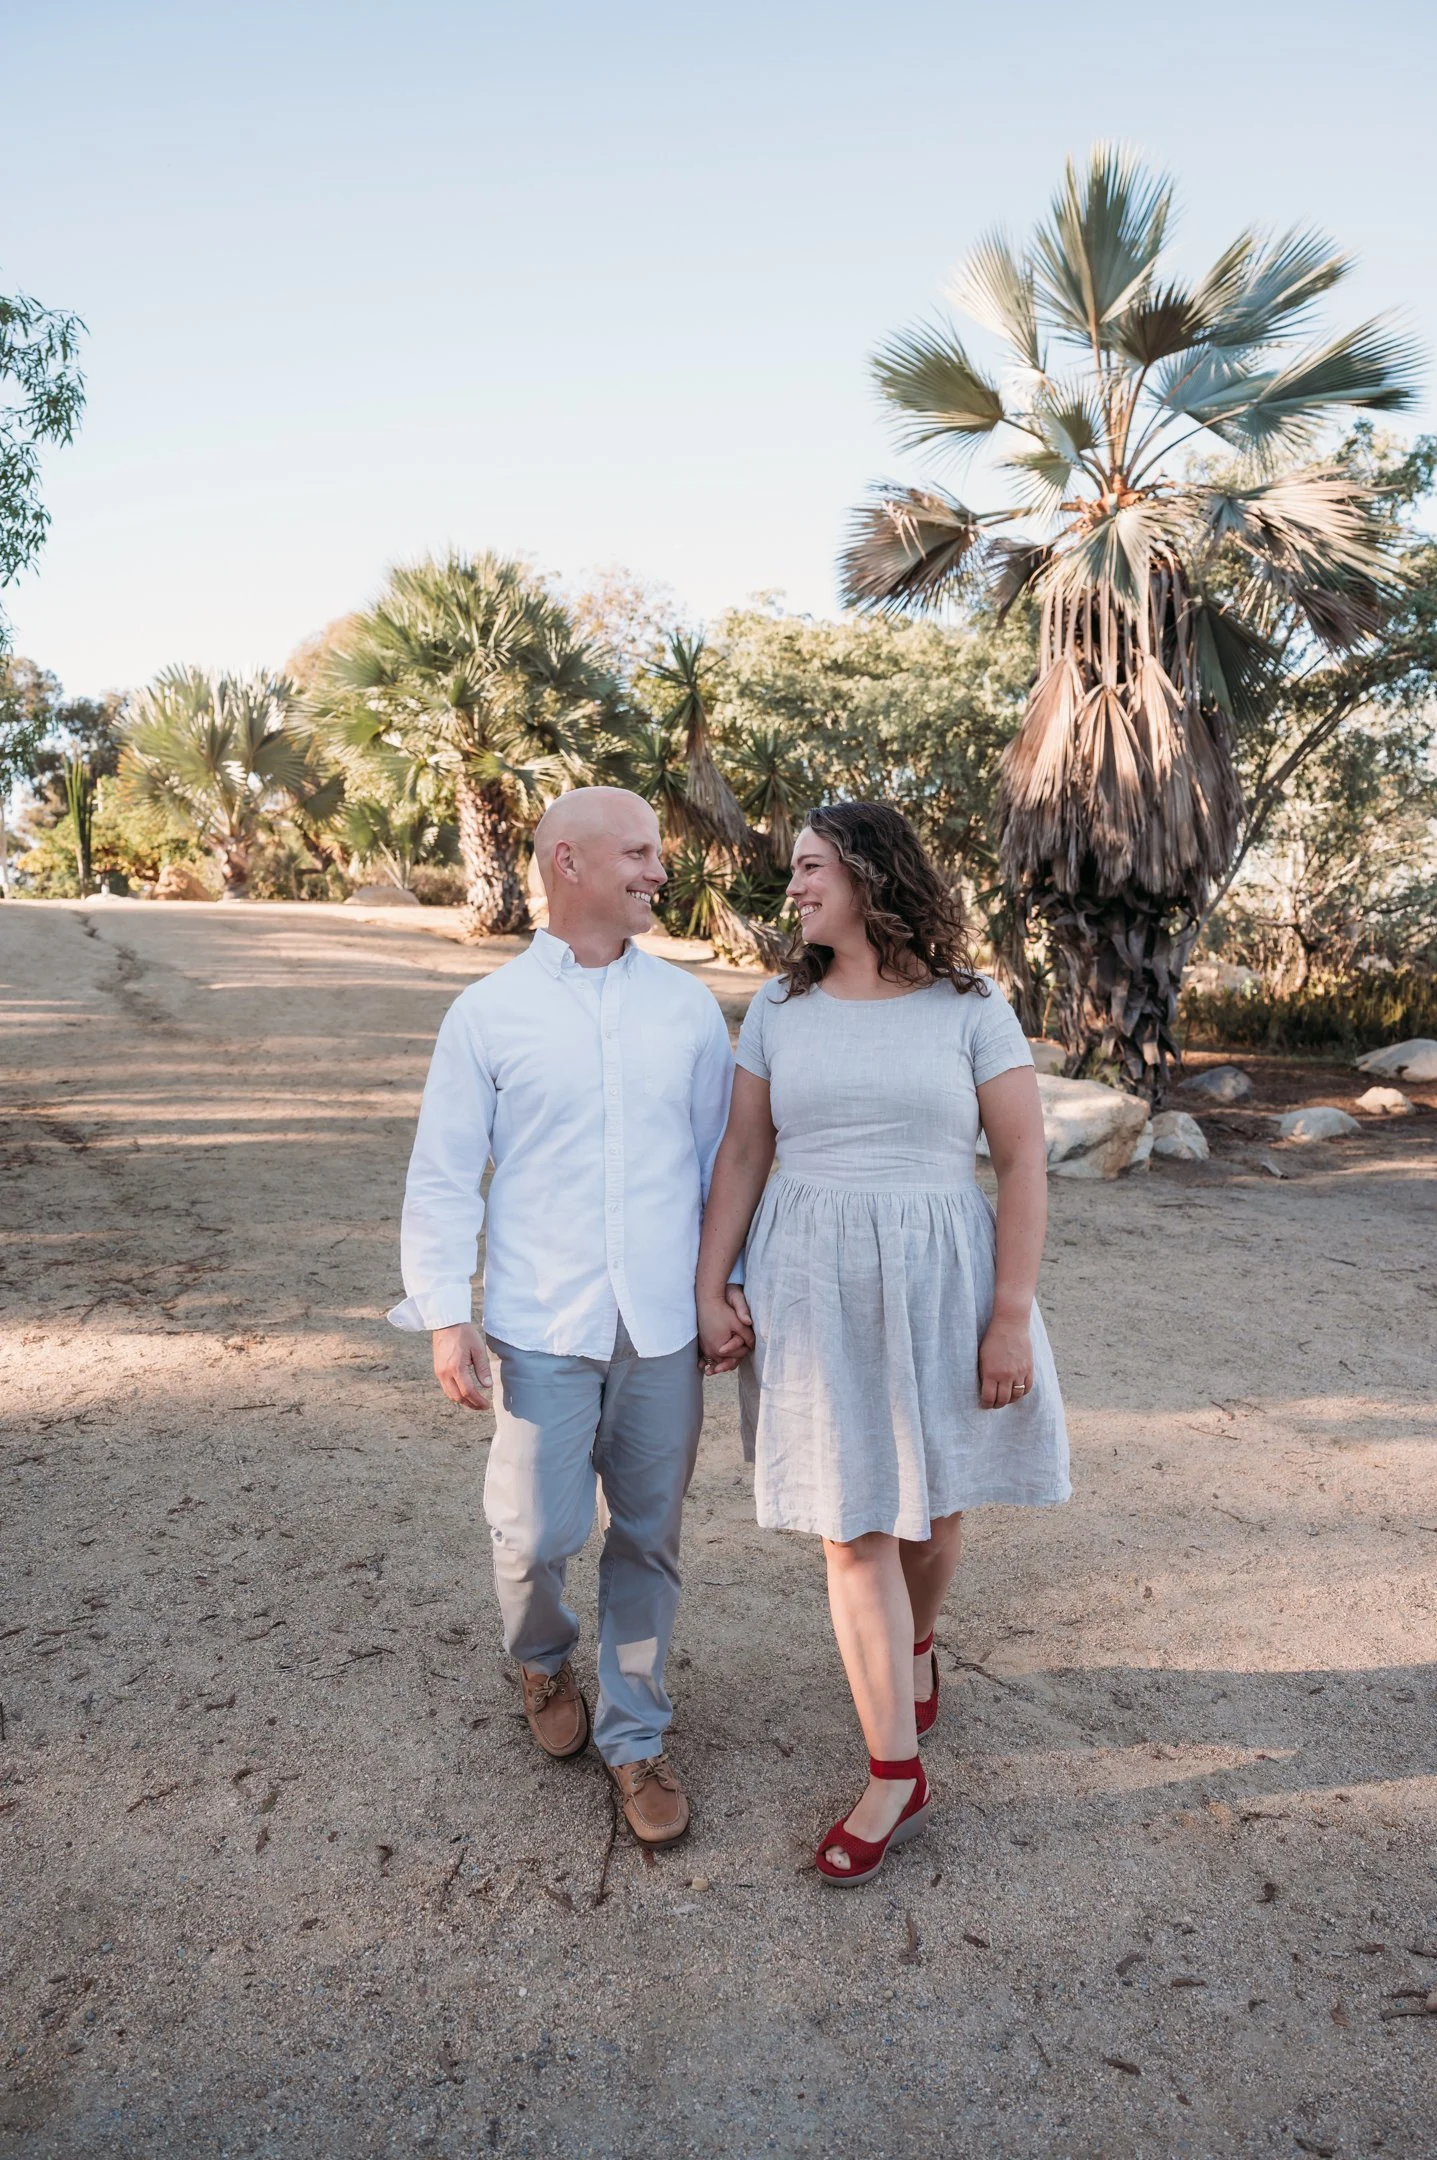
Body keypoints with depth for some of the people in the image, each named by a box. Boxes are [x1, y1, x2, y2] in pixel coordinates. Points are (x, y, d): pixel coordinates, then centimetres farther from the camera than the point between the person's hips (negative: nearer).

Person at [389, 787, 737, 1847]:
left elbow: (720, 1154, 9)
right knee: (536, 1533, 5)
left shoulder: (687, 1005, 4)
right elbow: (442, 1176, -2)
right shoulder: (488, 1012, -2)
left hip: (665, 1326, 2)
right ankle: (545, 1661, 40)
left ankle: (635, 1738, 31)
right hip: (540, 1330, -2)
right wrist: (444, 1315, -8)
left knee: (648, 1538, 11)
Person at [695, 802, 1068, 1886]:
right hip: (812, 1286, 1)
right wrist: (711, 1288, 0)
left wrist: (1011, 1317, -9)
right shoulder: (781, 1007, 3)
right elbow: (742, 1155, 6)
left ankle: (916, 1642, 48)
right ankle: (897, 1775, 17)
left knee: (930, 1503, 14)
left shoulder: (969, 1007, -4)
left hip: (937, 1279, -1)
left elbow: (1025, 1161, -5)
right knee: (852, 1527, 3)